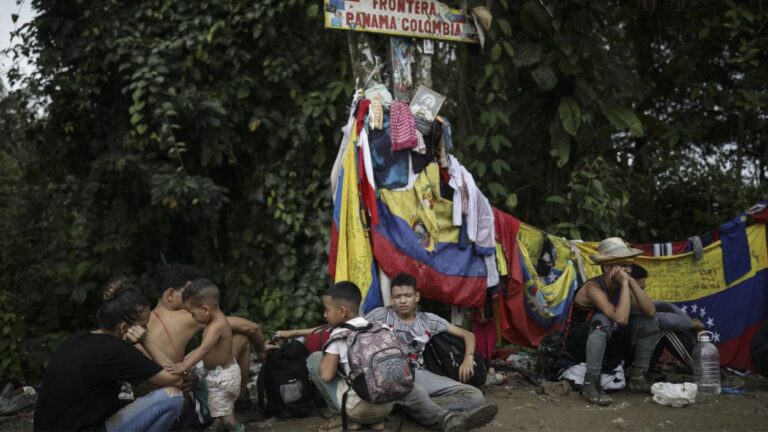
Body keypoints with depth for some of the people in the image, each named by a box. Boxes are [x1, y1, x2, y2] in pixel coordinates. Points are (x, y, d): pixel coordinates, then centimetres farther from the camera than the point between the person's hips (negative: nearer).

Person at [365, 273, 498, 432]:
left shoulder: (428, 320, 17)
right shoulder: (380, 315, 10)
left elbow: (467, 334, 20)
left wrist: (468, 358, 0)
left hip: (419, 373, 5)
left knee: (475, 396, -17)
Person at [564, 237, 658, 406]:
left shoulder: (622, 286, -5)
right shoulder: (593, 287, -27)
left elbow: (650, 312, -17)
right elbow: (621, 319, -40)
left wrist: (632, 282, -22)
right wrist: (624, 283, -33)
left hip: (607, 343, 7)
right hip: (580, 344, -7)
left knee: (648, 321, -4)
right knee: (602, 320, -37)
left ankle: (637, 377, 6)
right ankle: (590, 384, -30)